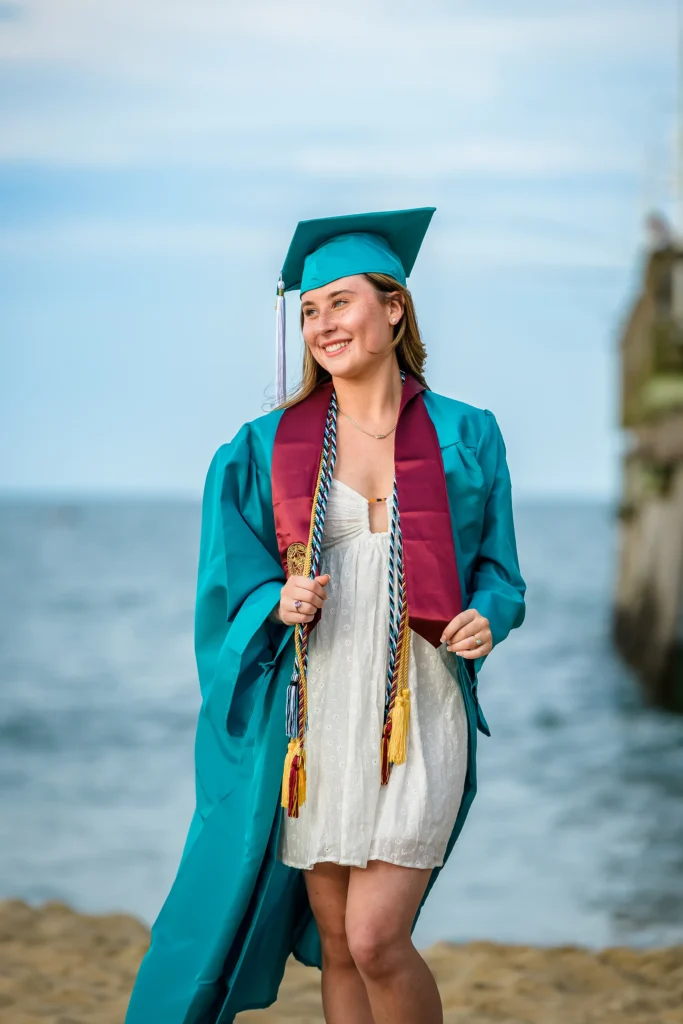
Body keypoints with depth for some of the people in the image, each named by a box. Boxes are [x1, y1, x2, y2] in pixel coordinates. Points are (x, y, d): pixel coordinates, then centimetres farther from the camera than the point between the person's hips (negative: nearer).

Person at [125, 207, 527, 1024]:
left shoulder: (463, 437, 3)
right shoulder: (270, 447, 5)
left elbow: (496, 567, 9)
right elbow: (233, 579, 8)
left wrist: (486, 618, -12)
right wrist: (278, 603, -13)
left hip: (416, 710, -2)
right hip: (313, 711, 2)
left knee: (376, 939, -12)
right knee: (336, 945, 7)